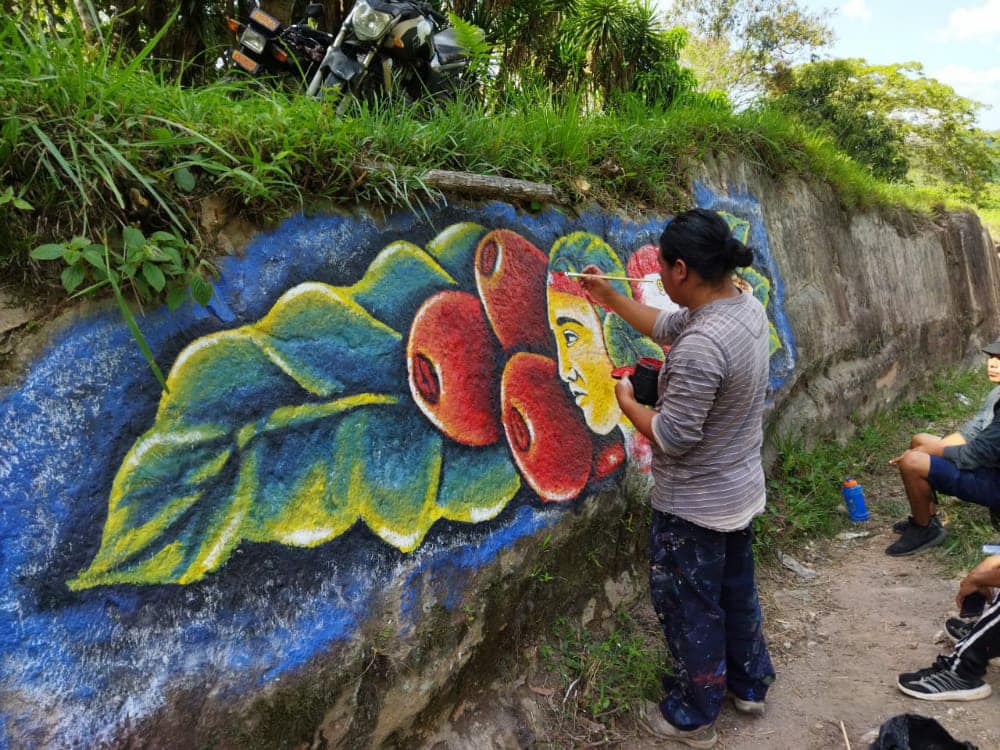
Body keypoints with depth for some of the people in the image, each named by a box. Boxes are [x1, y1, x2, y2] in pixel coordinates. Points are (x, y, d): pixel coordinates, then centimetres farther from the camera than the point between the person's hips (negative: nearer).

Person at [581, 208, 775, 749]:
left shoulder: (700, 346, -34)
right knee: (737, 592, 26)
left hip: (694, 506, -9)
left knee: (689, 609, 12)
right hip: (741, 490, 9)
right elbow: (666, 326, 11)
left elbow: (671, 437, -27)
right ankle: (749, 685, 46)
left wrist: (626, 401, -11)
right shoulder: (746, 305, -4)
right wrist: (610, 297, 12)